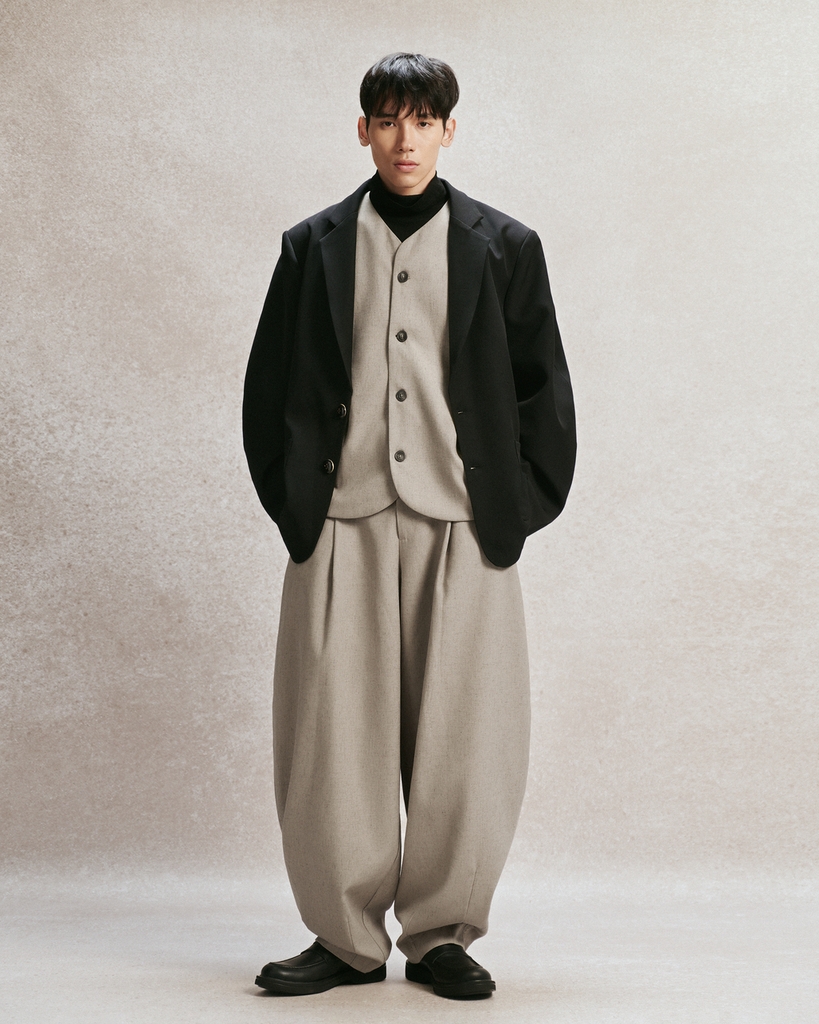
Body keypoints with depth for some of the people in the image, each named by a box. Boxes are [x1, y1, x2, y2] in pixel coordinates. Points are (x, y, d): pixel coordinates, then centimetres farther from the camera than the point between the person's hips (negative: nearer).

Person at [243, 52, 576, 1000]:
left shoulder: (504, 248, 9)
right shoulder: (314, 247, 10)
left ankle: (442, 935, 15)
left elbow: (543, 390, 10)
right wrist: (293, 504, 4)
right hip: (343, 522, 1)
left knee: (464, 742, 0)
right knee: (331, 737, 0)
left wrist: (520, 508, 2)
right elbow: (272, 390, 11)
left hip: (462, 527, 0)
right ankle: (348, 939, 14)